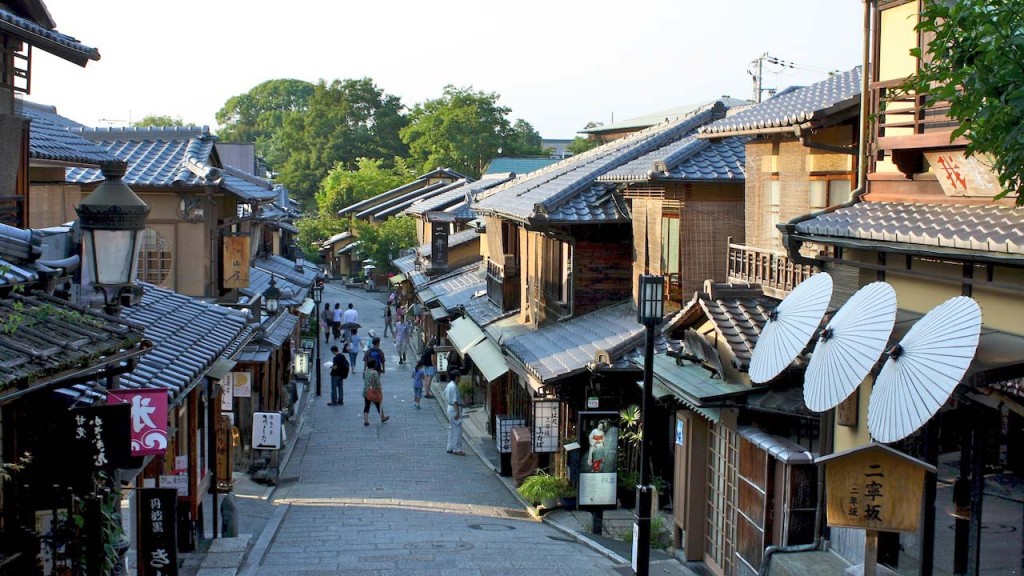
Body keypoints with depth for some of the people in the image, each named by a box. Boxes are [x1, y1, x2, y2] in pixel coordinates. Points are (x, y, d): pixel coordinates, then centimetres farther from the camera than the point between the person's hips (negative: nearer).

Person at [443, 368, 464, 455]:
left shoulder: (449, 385, 10)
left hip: (450, 408, 10)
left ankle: (450, 448, 20)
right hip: (455, 409, -10)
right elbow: (454, 401, -23)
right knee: (457, 430, -6)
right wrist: (457, 412, -24)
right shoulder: (454, 386, -20)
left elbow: (446, 398, 20)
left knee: (452, 429, 15)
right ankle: (457, 449, -3)